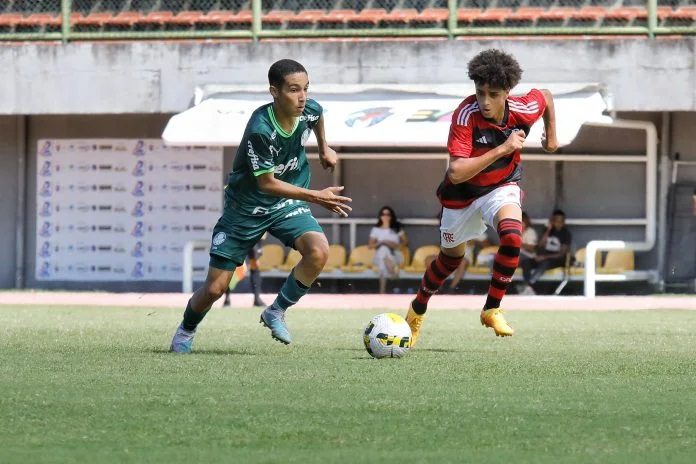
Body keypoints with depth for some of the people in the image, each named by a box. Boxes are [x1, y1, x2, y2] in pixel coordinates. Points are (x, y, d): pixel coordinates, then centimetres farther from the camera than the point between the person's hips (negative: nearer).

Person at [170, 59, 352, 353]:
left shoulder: (309, 110, -14)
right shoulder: (260, 129, -32)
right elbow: (267, 183, -25)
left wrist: (324, 148, 24)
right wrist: (315, 196, -27)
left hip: (287, 205, 4)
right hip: (246, 208, -4)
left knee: (318, 252, -26)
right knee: (215, 288, 0)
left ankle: (276, 312, -4)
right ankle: (186, 331, 33)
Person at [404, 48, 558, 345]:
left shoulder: (524, 110, -22)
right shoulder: (466, 115, -33)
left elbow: (545, 96, 5)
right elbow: (456, 173, -40)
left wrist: (552, 137, 10)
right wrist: (501, 150, -41)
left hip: (501, 187, 1)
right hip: (462, 194, -1)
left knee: (512, 237, -29)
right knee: (451, 258, 16)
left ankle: (492, 310, -11)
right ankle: (418, 309, 45)